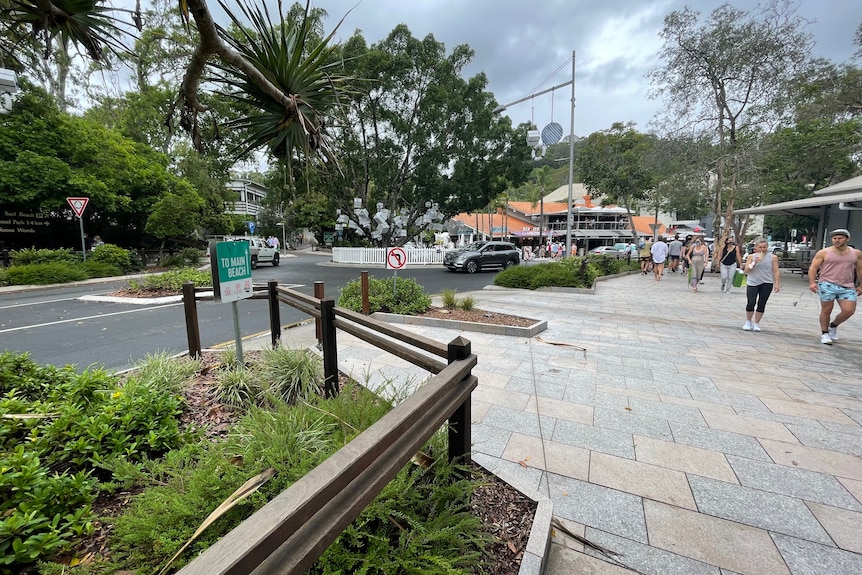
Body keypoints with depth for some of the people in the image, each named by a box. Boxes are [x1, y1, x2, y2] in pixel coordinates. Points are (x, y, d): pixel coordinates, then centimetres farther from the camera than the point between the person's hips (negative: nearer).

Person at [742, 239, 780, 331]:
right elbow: (746, 270, -1)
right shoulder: (751, 257, 3)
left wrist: (777, 284, -3)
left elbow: (776, 271, 3)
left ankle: (756, 323, 11)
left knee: (761, 304, 1)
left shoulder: (773, 257, 4)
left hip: (767, 284, 1)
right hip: (752, 283, -1)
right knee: (751, 303, -8)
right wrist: (754, 262, -15)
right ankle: (748, 322, 11)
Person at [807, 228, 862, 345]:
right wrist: (812, 282, -15)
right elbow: (813, 268, -4)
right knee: (826, 310, 1)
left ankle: (833, 325, 21)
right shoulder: (824, 252, -2)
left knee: (849, 310, -6)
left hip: (848, 287, 3)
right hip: (827, 285, -3)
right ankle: (824, 333, 13)